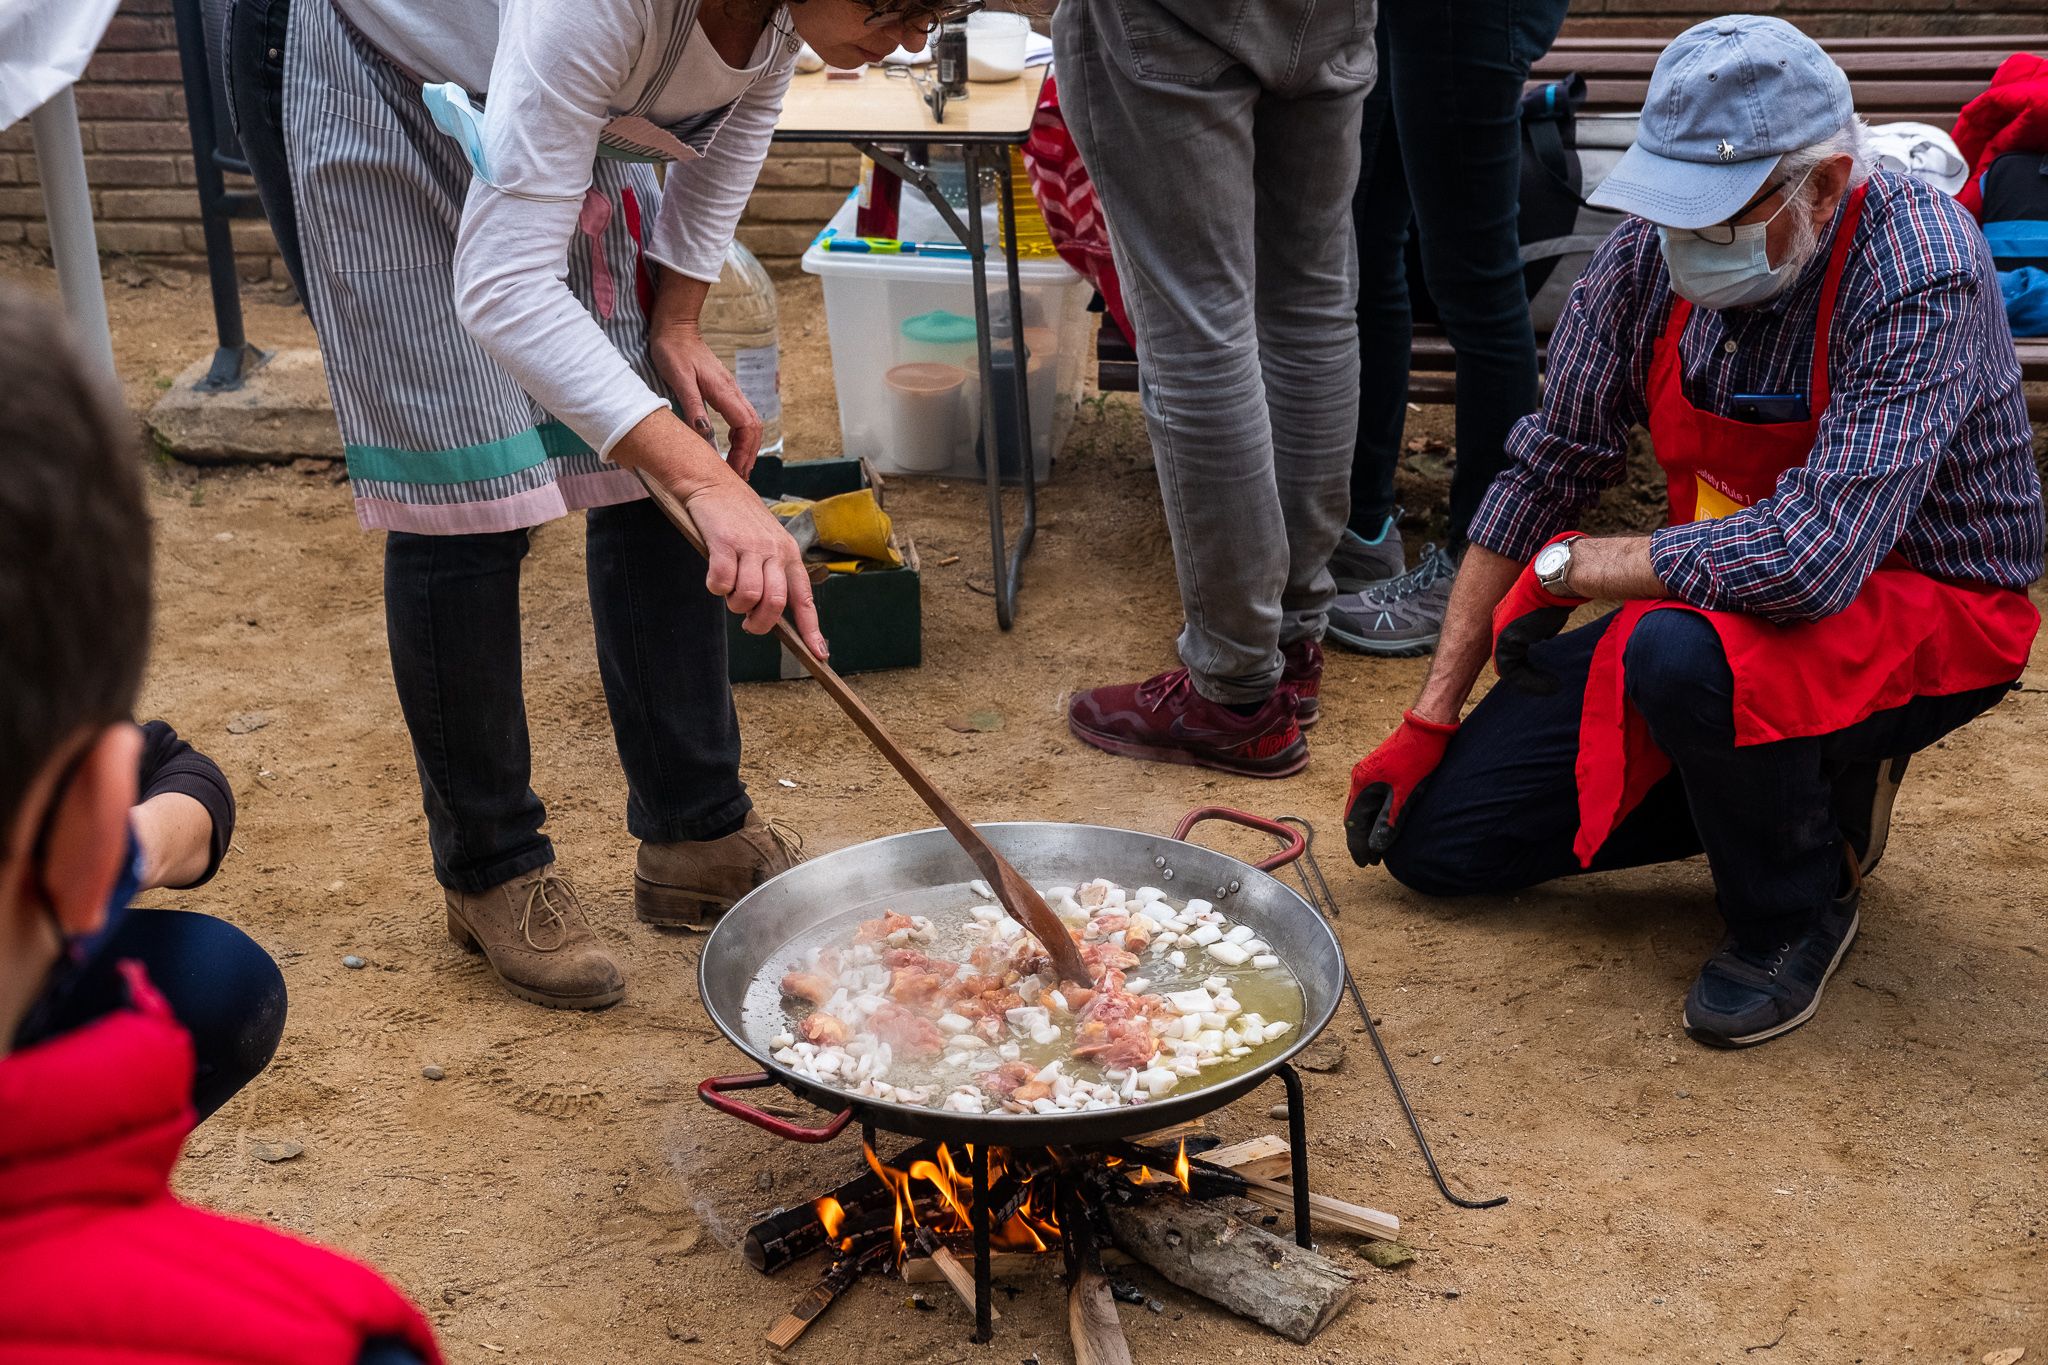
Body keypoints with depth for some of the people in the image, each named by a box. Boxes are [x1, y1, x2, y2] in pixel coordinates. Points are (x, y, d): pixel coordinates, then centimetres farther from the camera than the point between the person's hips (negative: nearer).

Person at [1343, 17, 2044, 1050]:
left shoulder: (1920, 277, -28)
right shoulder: (1651, 248, -9)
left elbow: (1806, 561, -38)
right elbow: (1545, 470, 0)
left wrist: (1567, 567, -23)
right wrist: (1430, 720, 1)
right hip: (1716, 605, 7)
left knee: (1682, 653, -40)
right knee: (1433, 837, 1)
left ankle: (1796, 905, -8)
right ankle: (1784, 785, 14)